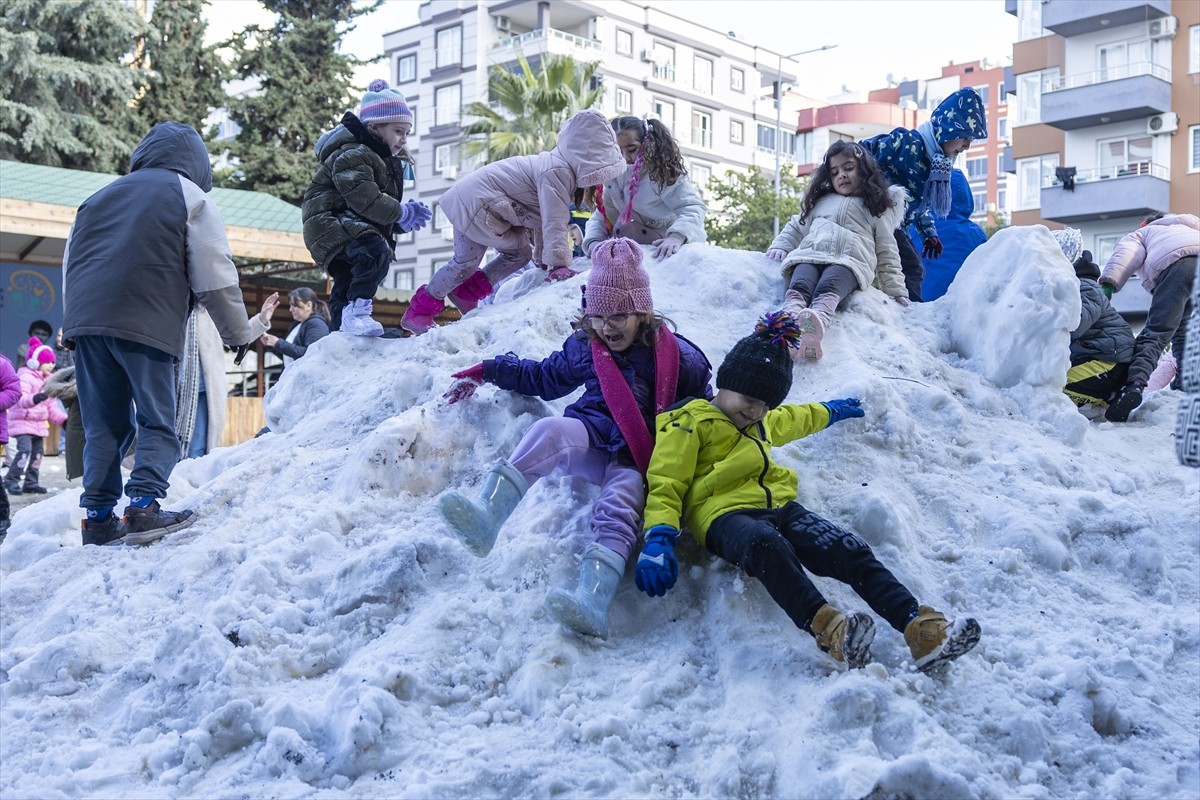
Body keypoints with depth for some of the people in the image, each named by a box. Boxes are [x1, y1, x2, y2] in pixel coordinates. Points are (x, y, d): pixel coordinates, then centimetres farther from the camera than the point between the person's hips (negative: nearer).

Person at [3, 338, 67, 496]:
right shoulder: (26, 377, -14)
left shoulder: (47, 381, 14)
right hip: (22, 422, -9)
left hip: (39, 424, 9)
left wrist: (63, 419, 10)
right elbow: (21, 398, -31)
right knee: (25, 450, -20)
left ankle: (31, 483, 17)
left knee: (37, 453, 9)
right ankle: (11, 480, -11)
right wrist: (34, 398, -50)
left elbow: (52, 406, 19)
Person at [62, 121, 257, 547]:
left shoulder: (101, 197, 28)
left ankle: (98, 517, 8)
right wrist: (238, 333, 12)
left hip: (84, 320, 5)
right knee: (157, 423, 1)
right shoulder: (190, 197, 10)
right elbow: (215, 277, 4)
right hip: (144, 324, -5)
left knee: (103, 426, 11)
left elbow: (71, 265, 27)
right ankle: (143, 507, -14)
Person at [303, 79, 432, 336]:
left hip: (352, 227, 11)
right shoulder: (352, 154, -15)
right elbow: (364, 199, -27)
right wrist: (401, 213, -19)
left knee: (346, 284, 17)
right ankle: (357, 311, -37)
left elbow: (382, 204, 20)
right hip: (330, 221, -11)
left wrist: (406, 214, -1)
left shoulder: (387, 162, 19)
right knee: (375, 252, -33)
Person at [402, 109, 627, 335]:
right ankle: (419, 311, 7)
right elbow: (554, 223, -31)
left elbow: (543, 218, 16)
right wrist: (559, 265, -33)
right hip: (474, 203, -10)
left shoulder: (560, 167, 8)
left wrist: (543, 258, 20)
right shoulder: (557, 173, -25)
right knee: (467, 261, -6)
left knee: (519, 254, 8)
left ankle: (465, 293, 17)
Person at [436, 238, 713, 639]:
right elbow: (544, 377, 27)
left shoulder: (679, 358, 2)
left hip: (638, 460, -3)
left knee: (618, 504, -35)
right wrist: (488, 372, 24)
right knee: (550, 429, -31)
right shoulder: (585, 346, 12)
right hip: (593, 442, 3)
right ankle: (486, 517, -52)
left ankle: (593, 602, -58)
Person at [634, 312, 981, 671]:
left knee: (851, 551, -19)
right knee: (765, 544, -42)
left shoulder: (760, 423, 29)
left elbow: (791, 420, 53)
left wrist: (829, 411, 62)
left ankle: (919, 628, -32)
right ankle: (826, 625, -56)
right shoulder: (689, 423, 5)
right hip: (726, 515, -7)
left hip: (779, 507, 7)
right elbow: (665, 487, -3)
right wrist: (659, 539, -18)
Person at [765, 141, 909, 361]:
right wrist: (780, 246, 18)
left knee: (827, 290, -40)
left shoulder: (877, 207, 30)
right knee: (798, 287, -37)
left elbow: (887, 252, 24)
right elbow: (796, 227, 40)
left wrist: (896, 290, 17)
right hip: (810, 254, 2)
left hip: (850, 260, -2)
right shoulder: (821, 201, 40)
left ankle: (817, 327, -71)